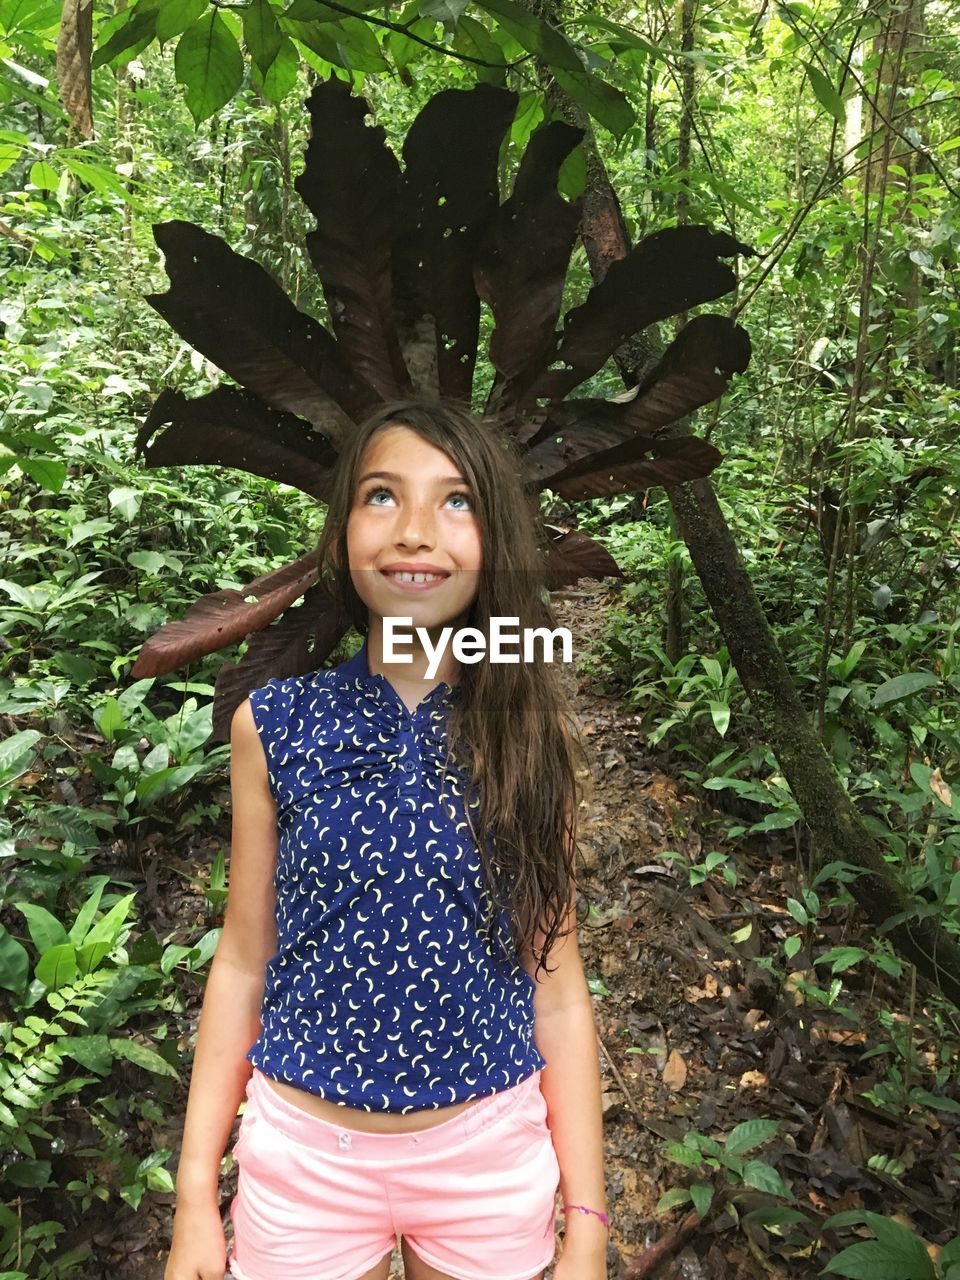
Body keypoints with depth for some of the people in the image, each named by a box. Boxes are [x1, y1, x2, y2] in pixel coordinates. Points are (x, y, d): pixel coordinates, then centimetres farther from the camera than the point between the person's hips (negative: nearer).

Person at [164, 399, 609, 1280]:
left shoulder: (531, 734, -9)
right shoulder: (273, 726, -8)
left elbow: (557, 985, -4)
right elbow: (244, 961, -1)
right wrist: (195, 1199, 1)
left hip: (490, 1159, 0)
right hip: (304, 1155, 0)